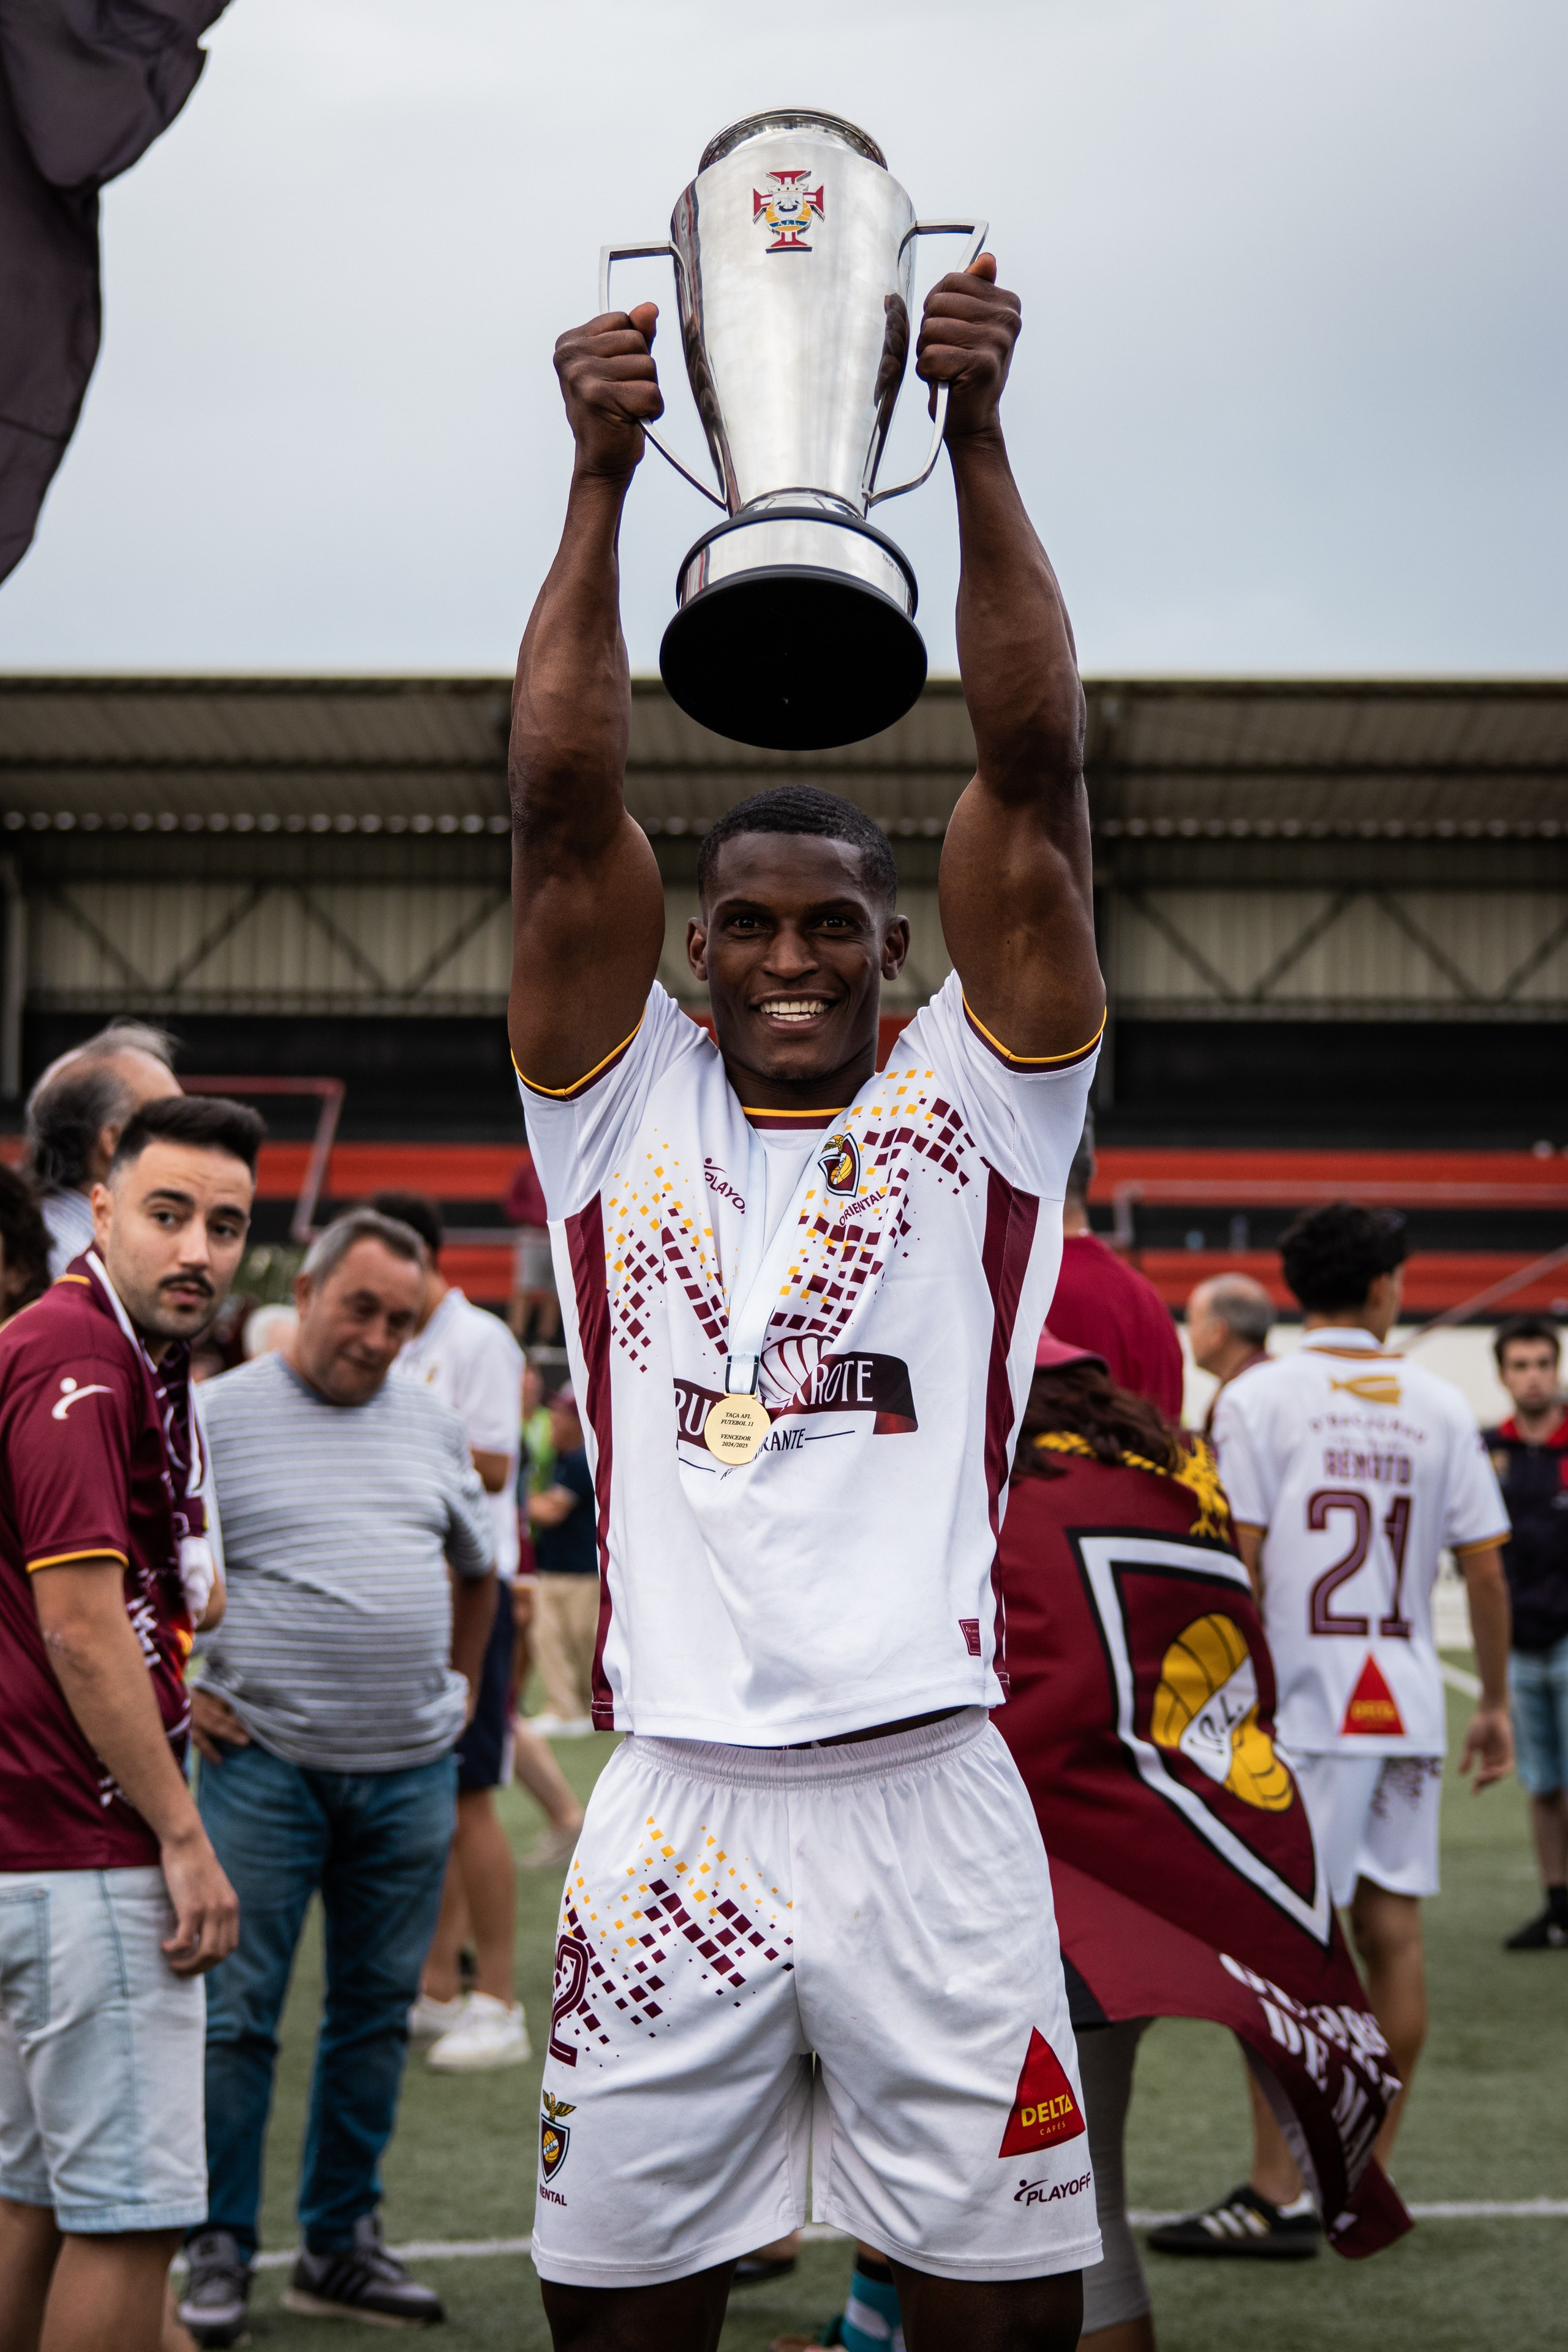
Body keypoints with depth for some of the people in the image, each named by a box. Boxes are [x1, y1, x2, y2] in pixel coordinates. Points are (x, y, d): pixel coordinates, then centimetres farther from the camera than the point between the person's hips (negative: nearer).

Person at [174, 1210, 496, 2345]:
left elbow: (477, 1567, 27)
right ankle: (220, 2252, 8)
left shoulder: (434, 1425, 11)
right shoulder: (216, 1415, -4)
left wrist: (461, 1684, 18)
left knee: (376, 2013, 10)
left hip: (412, 1772, 5)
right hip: (265, 1766, -4)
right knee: (238, 2013, -2)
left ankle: (343, 2243, 20)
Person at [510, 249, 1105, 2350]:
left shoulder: (977, 1103, 7)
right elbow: (562, 797, -1)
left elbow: (1034, 766, -2)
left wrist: (978, 440, -10)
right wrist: (601, 475, -9)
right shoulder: (623, 1107, 9)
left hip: (931, 1801, 0)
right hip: (675, 1809, 1)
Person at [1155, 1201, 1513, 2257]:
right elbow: (1486, 1568, 7)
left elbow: (1238, 1564, -9)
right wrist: (1495, 1704, 16)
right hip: (1407, 1706, 4)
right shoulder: (1440, 1405, 6)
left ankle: (1277, 2194, -3)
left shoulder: (1258, 1397, -4)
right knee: (1393, 1934, 8)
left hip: (1301, 1705, -4)